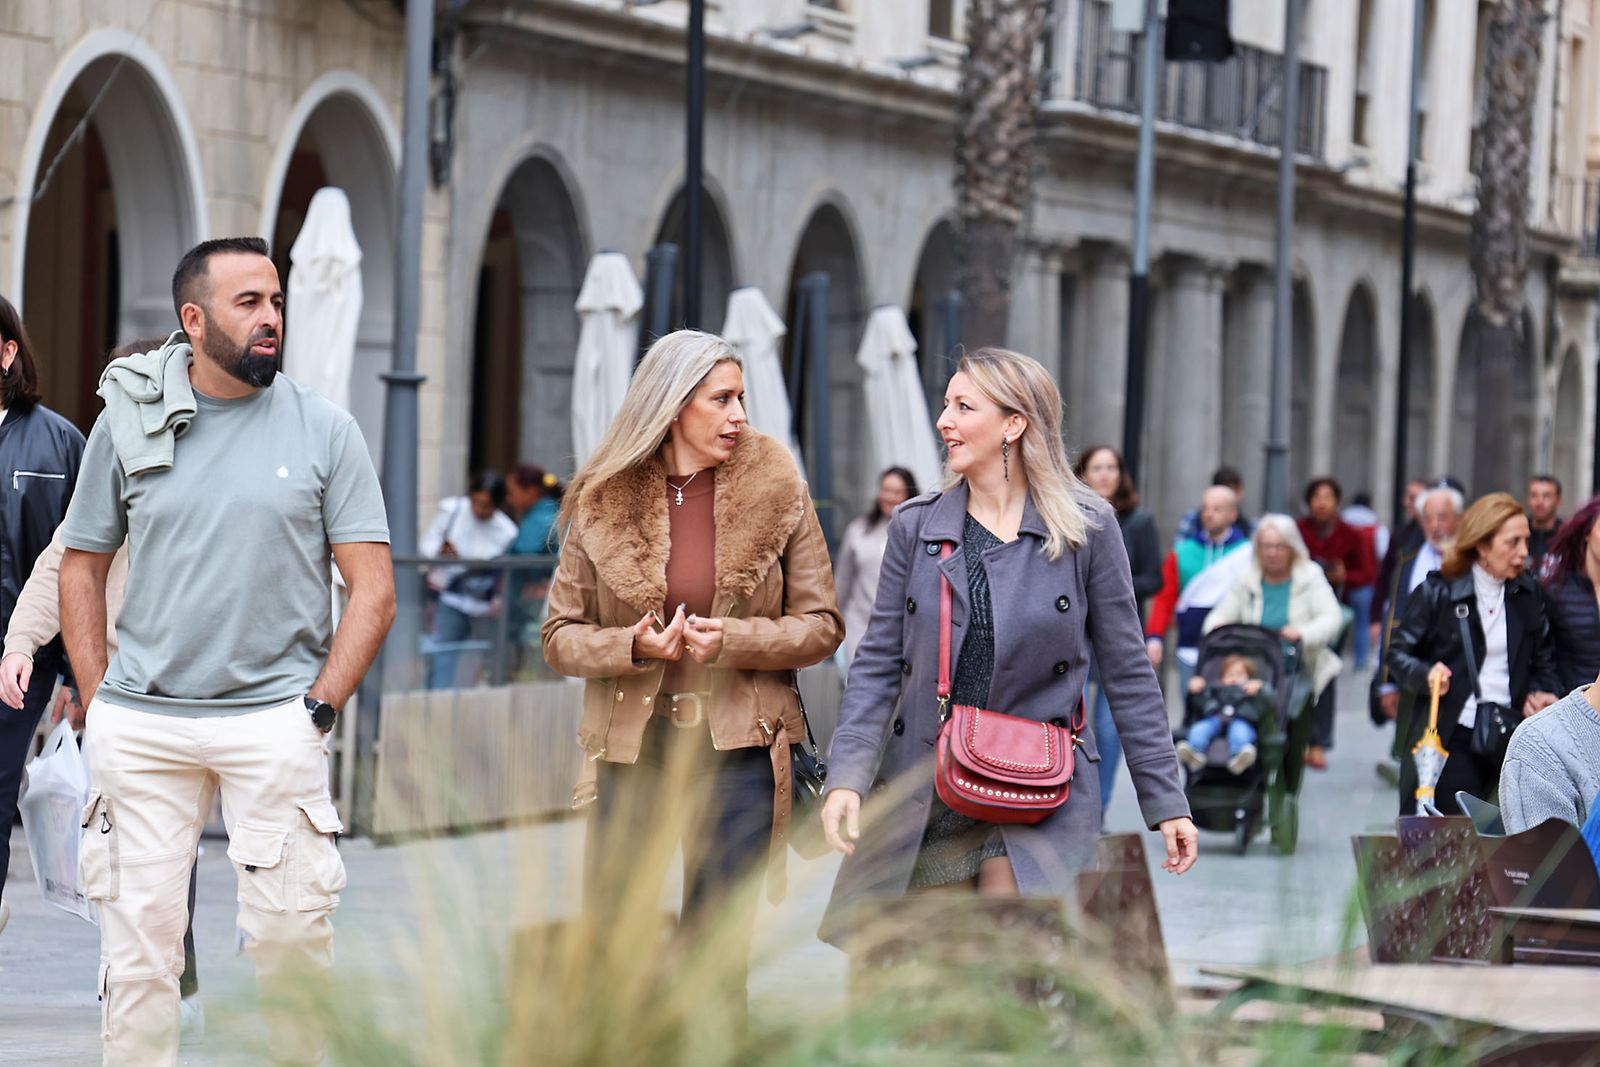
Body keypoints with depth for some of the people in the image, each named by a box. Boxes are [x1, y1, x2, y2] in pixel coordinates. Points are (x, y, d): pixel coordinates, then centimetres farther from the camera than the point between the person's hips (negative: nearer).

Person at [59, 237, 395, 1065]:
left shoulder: (325, 430, 3)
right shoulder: (129, 421, 7)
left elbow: (373, 591, 3)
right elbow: (81, 568, 14)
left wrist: (319, 707, -6)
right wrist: (99, 705, 5)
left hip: (275, 716, -1)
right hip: (140, 722, 1)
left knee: (291, 933, -5)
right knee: (138, 937, 1)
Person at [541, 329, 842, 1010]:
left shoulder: (776, 492, 2)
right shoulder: (603, 501, 2)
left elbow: (822, 624, 4)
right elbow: (560, 637, 5)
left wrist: (732, 640, -12)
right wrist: (635, 645, -14)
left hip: (738, 749, 0)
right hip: (634, 744, 0)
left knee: (718, 954, 2)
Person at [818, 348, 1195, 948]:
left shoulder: (1087, 528, -1)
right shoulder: (915, 526, 6)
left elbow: (1127, 673, 4)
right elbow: (878, 663, 6)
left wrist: (1165, 801, 4)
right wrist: (847, 776, -8)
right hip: (925, 796, 3)